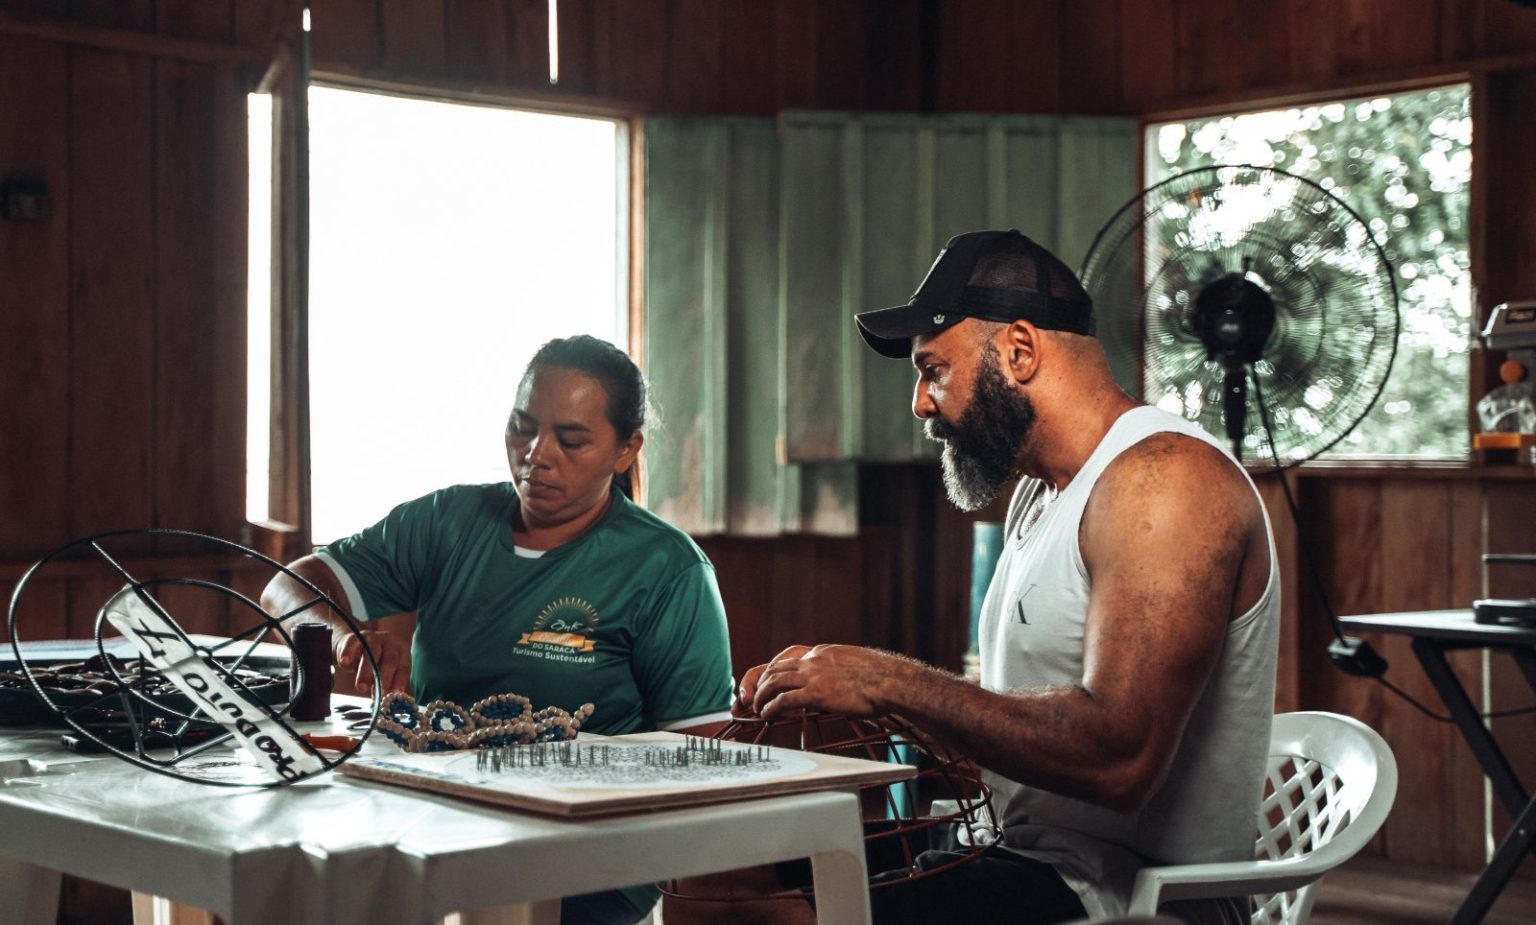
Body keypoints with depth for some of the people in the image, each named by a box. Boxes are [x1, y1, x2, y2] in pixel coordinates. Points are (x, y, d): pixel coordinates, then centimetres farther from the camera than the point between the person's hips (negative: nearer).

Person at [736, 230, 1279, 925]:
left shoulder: (1162, 479, -17)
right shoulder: (1038, 493, 16)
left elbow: (1119, 757, -27)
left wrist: (892, 683, -20)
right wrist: (822, 689, 0)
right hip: (1026, 858, 9)